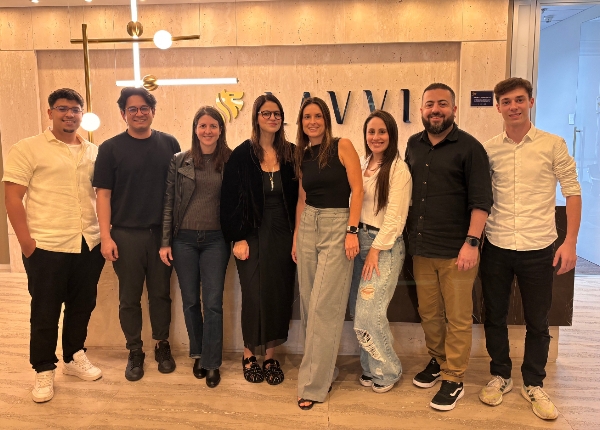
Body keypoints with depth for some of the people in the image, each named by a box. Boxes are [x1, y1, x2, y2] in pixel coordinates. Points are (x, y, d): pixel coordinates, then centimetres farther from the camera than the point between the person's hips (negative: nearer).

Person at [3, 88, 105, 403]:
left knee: (82, 305, 14)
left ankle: (74, 357, 34)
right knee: (45, 311, 6)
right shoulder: (28, 149, -2)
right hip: (47, 246, -4)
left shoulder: (94, 152, 11)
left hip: (90, 244, 4)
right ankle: (44, 370, 23)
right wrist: (25, 241, -11)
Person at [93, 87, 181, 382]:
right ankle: (134, 352, 24)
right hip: (126, 235, -1)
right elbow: (103, 194, -2)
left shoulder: (169, 144, 4)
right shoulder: (111, 148, 0)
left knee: (161, 293, 11)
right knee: (129, 297, 9)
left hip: (162, 233, 1)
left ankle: (162, 346, 28)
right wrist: (105, 236, -8)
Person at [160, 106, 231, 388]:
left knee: (213, 303, 1)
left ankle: (211, 363, 15)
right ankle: (198, 354, 30)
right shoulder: (180, 161, 2)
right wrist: (165, 242, 0)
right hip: (184, 239, 1)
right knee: (190, 301, 11)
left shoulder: (231, 161, 0)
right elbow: (169, 203, 3)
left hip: (215, 239, -1)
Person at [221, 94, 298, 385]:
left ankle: (270, 356, 22)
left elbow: (297, 197, 6)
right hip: (254, 234, -3)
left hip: (283, 234, 3)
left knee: (280, 295, 6)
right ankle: (249, 354, 21)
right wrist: (237, 238, -9)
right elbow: (230, 199, -4)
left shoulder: (291, 154, 5)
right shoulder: (242, 155, -3)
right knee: (254, 295, 1)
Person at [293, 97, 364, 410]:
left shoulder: (342, 146, -5)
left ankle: (314, 384, 6)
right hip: (308, 227, 6)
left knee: (324, 306, -5)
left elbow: (357, 189, -9)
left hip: (337, 226, -6)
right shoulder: (302, 156, 12)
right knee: (308, 303, 9)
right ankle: (323, 369, 26)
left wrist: (352, 230, -16)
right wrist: (296, 236, 13)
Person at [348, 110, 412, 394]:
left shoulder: (398, 169, -9)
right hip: (359, 241, 7)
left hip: (384, 246, -7)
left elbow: (395, 216, -13)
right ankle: (371, 367, 26)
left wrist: (376, 249, -14)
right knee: (358, 313, 8)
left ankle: (388, 371, 16)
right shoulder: (362, 166, 12)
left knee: (369, 314, -7)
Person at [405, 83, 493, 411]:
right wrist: (410, 234, 12)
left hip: (456, 250, -5)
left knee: (457, 318, 4)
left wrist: (472, 242, -17)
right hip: (422, 248, 5)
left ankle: (453, 380, 18)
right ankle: (437, 361, 35)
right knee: (428, 313, 15)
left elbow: (481, 200, -10)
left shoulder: (469, 147, -6)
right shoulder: (413, 145, 10)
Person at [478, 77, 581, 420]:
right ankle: (500, 376, 32)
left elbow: (572, 192, -1)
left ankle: (534, 385, 29)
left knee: (537, 321, 10)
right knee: (494, 316, 12)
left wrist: (570, 242, -7)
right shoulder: (489, 149, 2)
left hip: (538, 249, -2)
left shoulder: (553, 145, -3)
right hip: (496, 247, 2)